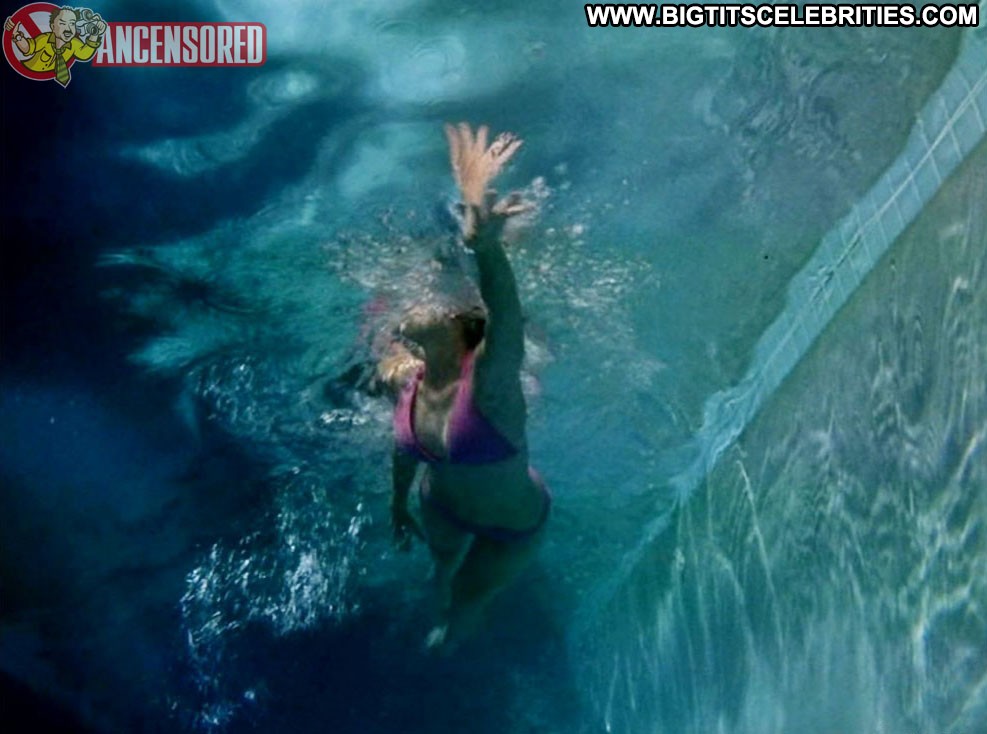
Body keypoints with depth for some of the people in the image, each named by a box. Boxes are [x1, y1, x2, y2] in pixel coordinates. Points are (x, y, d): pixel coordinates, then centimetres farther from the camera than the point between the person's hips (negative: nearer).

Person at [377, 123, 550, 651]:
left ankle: (449, 645, 61)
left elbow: (505, 317, -63)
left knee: (468, 599, 22)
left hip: (512, 525, -4)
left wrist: (485, 247, -82)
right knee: (443, 568, 34)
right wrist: (399, 506, 14)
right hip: (442, 505, 5)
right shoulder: (403, 377, -21)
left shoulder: (488, 380, -40)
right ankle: (447, 622, 73)